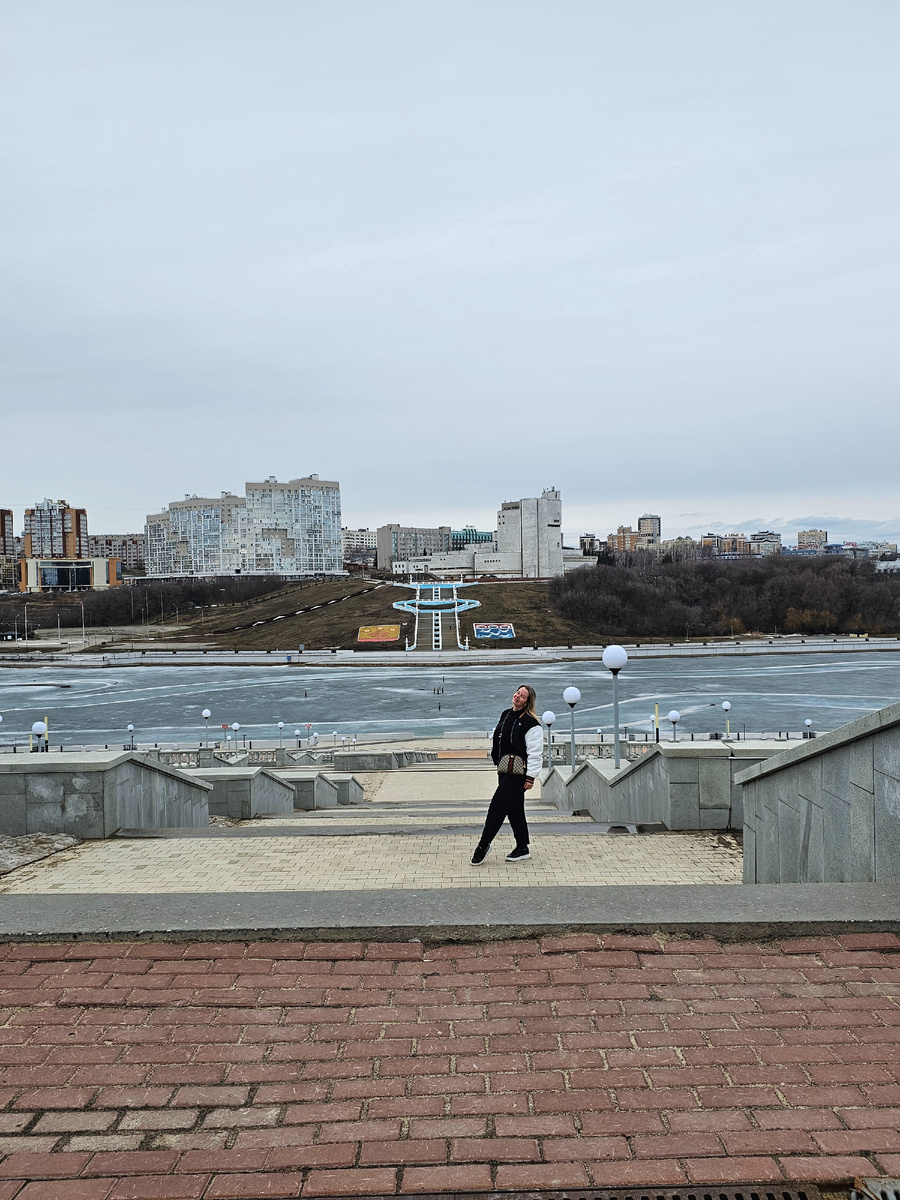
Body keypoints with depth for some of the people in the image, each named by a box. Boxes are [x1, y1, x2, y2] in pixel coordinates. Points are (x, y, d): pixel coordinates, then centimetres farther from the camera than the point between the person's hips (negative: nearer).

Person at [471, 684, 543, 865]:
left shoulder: (530, 723, -11)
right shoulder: (505, 715, 12)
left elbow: (535, 753, -13)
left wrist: (531, 777, -16)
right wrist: (497, 761, 25)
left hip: (518, 773, -8)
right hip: (504, 771, 8)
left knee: (497, 806, -9)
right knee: (514, 809, 12)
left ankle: (483, 845, 1)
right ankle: (522, 848, 21)